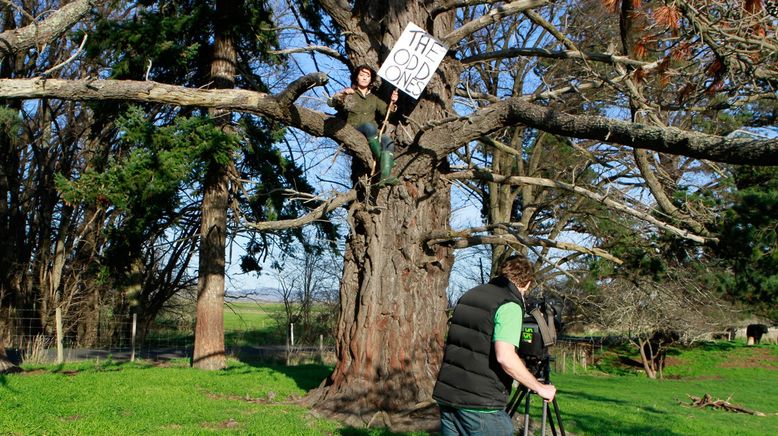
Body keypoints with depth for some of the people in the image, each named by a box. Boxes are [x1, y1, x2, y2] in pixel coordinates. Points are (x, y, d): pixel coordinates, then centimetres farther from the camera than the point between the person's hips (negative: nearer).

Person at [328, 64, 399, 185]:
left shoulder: (373, 98, 26)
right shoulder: (350, 95, 15)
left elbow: (386, 112, 10)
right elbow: (331, 102, -3)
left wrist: (392, 102, -12)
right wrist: (342, 93, -22)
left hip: (373, 135, 3)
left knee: (388, 142, -30)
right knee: (370, 126, -37)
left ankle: (385, 176, -46)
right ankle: (380, 160, -36)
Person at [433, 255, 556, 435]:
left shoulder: (469, 295, 12)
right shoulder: (510, 305, -11)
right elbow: (505, 357, -22)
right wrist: (539, 387, -11)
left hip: (447, 395, 7)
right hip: (480, 405, -7)